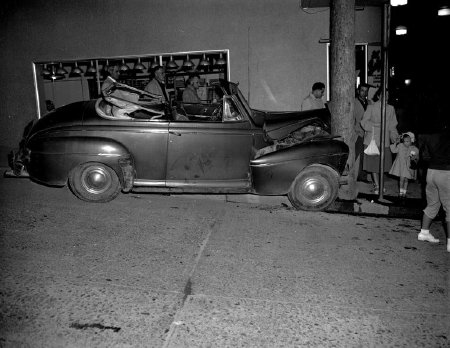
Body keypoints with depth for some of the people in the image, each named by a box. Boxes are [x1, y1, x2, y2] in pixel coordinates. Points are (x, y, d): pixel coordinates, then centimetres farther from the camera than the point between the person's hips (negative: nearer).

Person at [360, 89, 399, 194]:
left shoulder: (391, 109, 9)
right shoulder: (371, 107, 2)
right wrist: (375, 125, -12)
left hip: (385, 141, 2)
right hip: (372, 139, -2)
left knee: (383, 163, 3)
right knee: (373, 163, 2)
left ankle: (378, 183, 13)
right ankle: (377, 185, 12)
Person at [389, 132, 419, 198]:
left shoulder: (415, 149, -3)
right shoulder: (400, 146, -2)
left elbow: (417, 158, 3)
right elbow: (393, 150, -3)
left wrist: (414, 159, -20)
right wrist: (395, 143, -13)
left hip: (408, 167, 0)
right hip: (400, 166, 0)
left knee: (405, 179, 5)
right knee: (401, 178, -1)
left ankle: (404, 193, 19)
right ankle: (400, 192, 14)